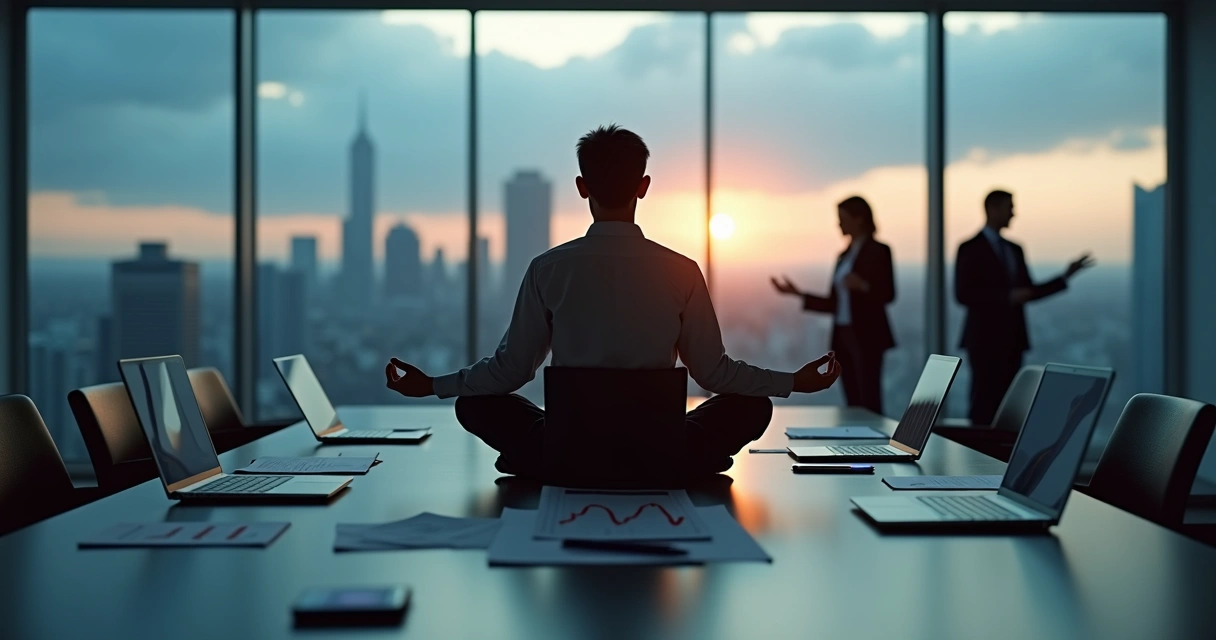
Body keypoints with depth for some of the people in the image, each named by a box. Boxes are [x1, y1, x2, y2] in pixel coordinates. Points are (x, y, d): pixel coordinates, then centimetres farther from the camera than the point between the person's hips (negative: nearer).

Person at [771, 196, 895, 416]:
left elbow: (888, 294, -13)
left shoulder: (879, 251, -5)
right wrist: (798, 294, 11)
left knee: (869, 401, -11)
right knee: (854, 404, 5)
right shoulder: (843, 256, 16)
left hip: (866, 337, -8)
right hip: (843, 336, 8)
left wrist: (863, 286, -31)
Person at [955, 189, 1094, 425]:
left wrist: (1066, 276, 8)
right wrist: (1007, 297, -19)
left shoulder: (1015, 250, 15)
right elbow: (964, 294, -14)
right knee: (984, 402, -8)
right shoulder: (970, 249, -5)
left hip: (1012, 339, 6)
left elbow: (1029, 292, 17)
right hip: (985, 338, -6)